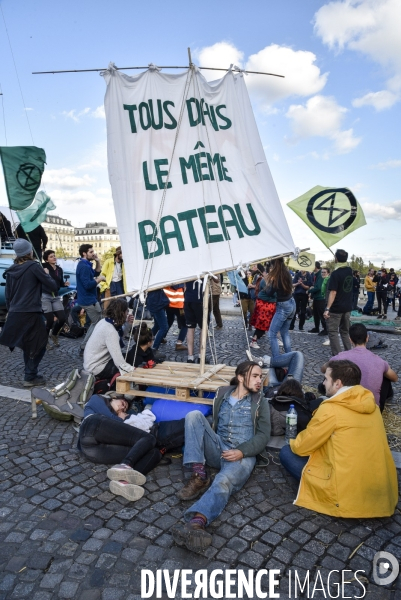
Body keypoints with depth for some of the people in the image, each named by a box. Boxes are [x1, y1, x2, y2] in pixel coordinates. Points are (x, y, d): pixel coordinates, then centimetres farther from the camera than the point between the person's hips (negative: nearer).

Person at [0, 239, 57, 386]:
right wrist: (46, 274, 8)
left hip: (15, 314, 6)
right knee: (39, 346, 7)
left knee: (27, 345, 20)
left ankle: (30, 374, 25)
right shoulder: (34, 266, -8)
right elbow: (53, 286, -9)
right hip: (31, 313, -6)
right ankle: (30, 377, 6)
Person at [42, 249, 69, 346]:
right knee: (50, 321, -7)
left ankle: (54, 334, 29)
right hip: (45, 296, -6)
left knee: (62, 318, 0)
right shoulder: (44, 267, -7)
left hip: (55, 297, 6)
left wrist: (65, 283, 0)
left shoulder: (59, 269, 10)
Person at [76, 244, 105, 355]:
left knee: (96, 323, 19)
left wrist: (97, 262, 5)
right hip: (89, 300, -11)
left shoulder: (86, 264, 13)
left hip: (88, 299, 11)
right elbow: (88, 285, -27)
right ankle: (84, 348, 2)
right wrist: (99, 279, -15)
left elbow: (95, 274, 16)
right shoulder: (84, 266, -20)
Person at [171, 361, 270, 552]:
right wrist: (204, 441, 0)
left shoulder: (260, 401, 8)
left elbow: (263, 435, 0)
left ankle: (196, 523, -62)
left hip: (242, 455, -3)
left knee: (224, 482, -36)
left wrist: (242, 451, -17)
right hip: (217, 449, 4)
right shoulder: (222, 394, 15)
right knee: (194, 415, -18)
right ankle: (199, 476, -23)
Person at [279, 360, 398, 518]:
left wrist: (293, 443, 18)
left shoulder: (330, 409, -15)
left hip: (349, 497, -7)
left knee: (286, 453, 4)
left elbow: (302, 448, -5)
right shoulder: (370, 403, 6)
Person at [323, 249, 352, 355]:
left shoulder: (335, 273, -18)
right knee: (345, 331, 17)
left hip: (336, 308, -7)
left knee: (332, 332, 0)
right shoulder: (349, 270, 3)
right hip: (347, 307, 7)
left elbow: (333, 292, -23)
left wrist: (327, 309, -24)